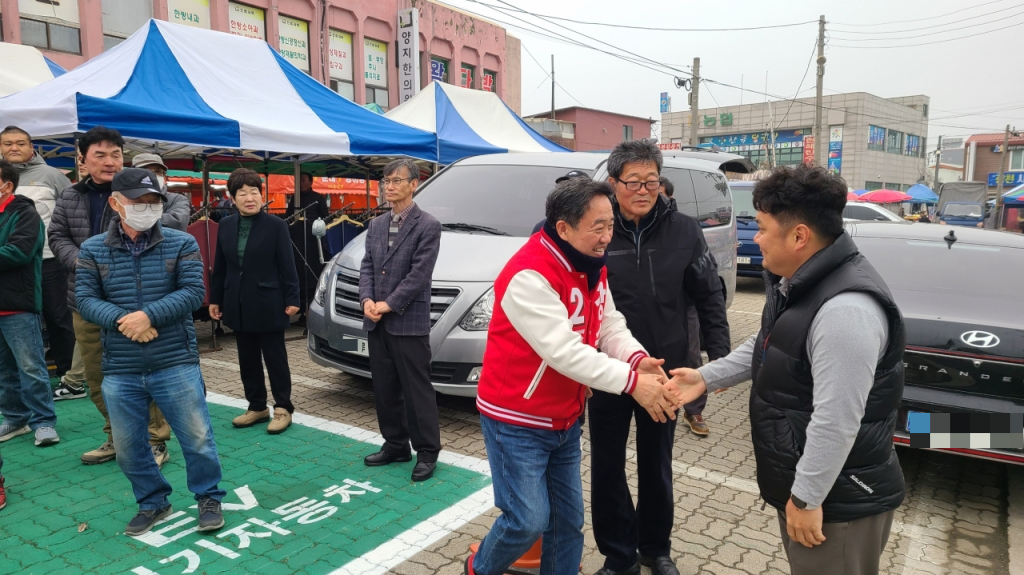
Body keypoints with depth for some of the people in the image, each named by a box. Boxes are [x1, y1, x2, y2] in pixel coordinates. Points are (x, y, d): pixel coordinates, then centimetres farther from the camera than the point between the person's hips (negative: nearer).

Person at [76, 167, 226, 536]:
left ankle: (209, 498, 24)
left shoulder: (181, 244, -1)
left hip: (176, 364, -2)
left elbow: (194, 292, -9)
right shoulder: (93, 250, 4)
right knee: (128, 447, 13)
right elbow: (85, 299, -1)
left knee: (197, 437, 2)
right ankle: (152, 503, 34)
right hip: (120, 371, 3)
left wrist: (148, 315, -20)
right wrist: (122, 320, -19)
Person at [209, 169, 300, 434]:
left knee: (275, 358, 5)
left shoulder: (276, 225, -8)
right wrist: (215, 299, 11)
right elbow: (220, 266, 11)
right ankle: (257, 406, 27)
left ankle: (283, 408, 17)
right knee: (247, 359, 13)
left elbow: (286, 266, -8)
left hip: (267, 304, -5)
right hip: (238, 305, 5)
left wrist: (291, 299, -11)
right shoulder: (226, 225, 7)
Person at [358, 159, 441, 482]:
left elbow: (419, 274, -13)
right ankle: (395, 445, 28)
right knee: (384, 389, 14)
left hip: (409, 323, -7)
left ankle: (427, 452, 13)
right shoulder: (376, 226, 15)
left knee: (417, 391, 0)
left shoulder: (428, 226, -6)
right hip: (377, 324, 7)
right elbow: (367, 267, 10)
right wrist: (367, 300, -8)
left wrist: (388, 304, -16)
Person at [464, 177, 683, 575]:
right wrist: (631, 381, -32)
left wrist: (638, 358, -19)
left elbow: (610, 326, 2)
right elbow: (564, 351, -31)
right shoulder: (529, 275, -27)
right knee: (529, 521, 0)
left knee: (568, 519, 13)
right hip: (518, 421, -8)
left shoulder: (592, 266, 2)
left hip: (566, 420, 8)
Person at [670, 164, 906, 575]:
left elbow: (836, 421, -30)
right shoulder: (796, 282, 4)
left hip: (839, 499, -10)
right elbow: (768, 347, 17)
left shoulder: (845, 308, -31)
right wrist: (706, 377, 10)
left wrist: (807, 497, -22)